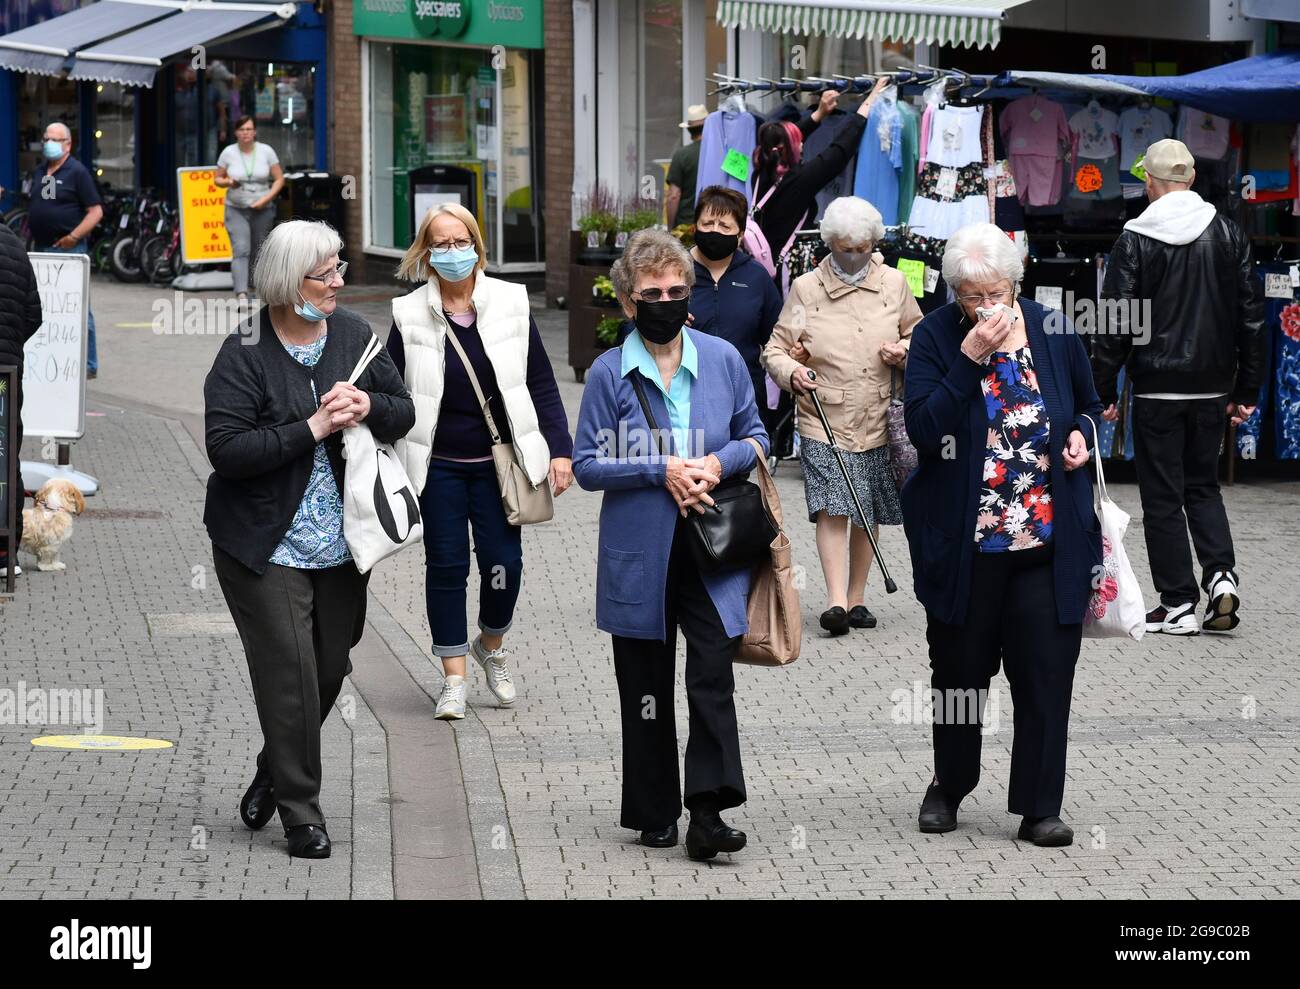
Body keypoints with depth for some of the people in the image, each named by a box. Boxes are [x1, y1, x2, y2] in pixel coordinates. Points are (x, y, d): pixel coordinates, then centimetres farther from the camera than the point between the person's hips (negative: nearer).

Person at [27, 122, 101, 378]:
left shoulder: (77, 172, -5)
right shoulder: (39, 172, 17)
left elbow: (95, 211, -9)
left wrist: (74, 236, -18)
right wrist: (34, 241, 14)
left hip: (68, 250, -7)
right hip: (41, 249, 7)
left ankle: (89, 365, -1)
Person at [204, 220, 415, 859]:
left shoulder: (352, 334, 3)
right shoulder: (244, 356, -13)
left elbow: (405, 413, 8)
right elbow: (226, 450, -21)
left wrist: (369, 405, -14)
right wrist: (312, 428, -23)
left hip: (340, 543, 5)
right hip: (266, 546, -5)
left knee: (330, 669, 13)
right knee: (290, 674, -7)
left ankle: (273, 772, 37)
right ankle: (300, 813, 3)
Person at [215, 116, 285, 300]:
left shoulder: (266, 151, -1)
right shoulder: (228, 152, -1)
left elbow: (279, 179, 1)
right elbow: (217, 179, 8)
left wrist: (266, 198, -13)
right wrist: (228, 182, -16)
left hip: (262, 211, 1)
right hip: (236, 210, -1)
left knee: (259, 254, 8)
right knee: (241, 251, -17)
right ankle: (242, 295, -29)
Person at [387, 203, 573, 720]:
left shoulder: (510, 304, -1)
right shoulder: (410, 316, -3)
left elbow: (542, 384, 4)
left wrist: (560, 449, -1)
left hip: (497, 462, 1)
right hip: (438, 466, -1)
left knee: (503, 562, -2)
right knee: (447, 566, 1)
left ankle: (491, 647, 26)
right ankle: (454, 679, 11)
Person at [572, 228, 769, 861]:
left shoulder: (722, 359, 2)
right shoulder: (609, 373, -4)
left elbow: (755, 435, 12)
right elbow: (587, 465, -4)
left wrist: (719, 463, -9)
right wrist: (661, 471, -15)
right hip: (639, 554, -1)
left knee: (713, 675, -11)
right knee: (646, 688, 8)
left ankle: (707, 813, -7)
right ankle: (654, 815, 19)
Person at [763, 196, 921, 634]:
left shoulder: (894, 283, 7)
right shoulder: (805, 288, 1)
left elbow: (921, 335, 19)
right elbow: (776, 348, 5)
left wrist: (904, 350, -4)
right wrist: (791, 371, -17)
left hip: (878, 420, 3)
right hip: (824, 421, -3)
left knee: (868, 515, 10)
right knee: (832, 510, -16)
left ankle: (857, 598, 22)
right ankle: (835, 601, -20)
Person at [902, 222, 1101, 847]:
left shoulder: (1054, 332, 2)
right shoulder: (935, 337, -6)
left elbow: (1088, 406, 20)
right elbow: (922, 429, -18)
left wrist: (1080, 435, -2)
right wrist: (970, 358, -23)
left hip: (1051, 539, 1)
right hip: (962, 541, -1)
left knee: (1046, 672, -1)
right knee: (959, 670, 12)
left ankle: (1039, 808, 6)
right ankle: (949, 786, 32)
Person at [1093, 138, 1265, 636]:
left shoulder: (1136, 239, -9)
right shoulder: (1228, 234, 3)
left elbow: (1115, 322, -10)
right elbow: (1251, 316, 5)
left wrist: (1104, 391, -2)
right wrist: (1246, 390, 12)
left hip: (1157, 388, -4)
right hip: (1213, 387, 4)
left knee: (1163, 496, 4)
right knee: (1203, 486, 18)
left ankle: (1178, 604, 4)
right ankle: (1220, 574, -2)